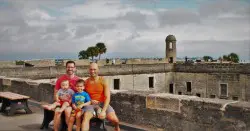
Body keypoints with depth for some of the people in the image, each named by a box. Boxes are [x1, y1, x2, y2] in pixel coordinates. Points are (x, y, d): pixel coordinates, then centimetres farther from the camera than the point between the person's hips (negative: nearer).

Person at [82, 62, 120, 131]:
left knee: (114, 119, -21)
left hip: (103, 103, -1)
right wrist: (90, 100, -10)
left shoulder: (103, 81, -5)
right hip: (91, 104, 1)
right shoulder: (86, 82, 2)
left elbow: (107, 97, -12)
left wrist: (103, 111, -23)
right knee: (86, 117, -32)